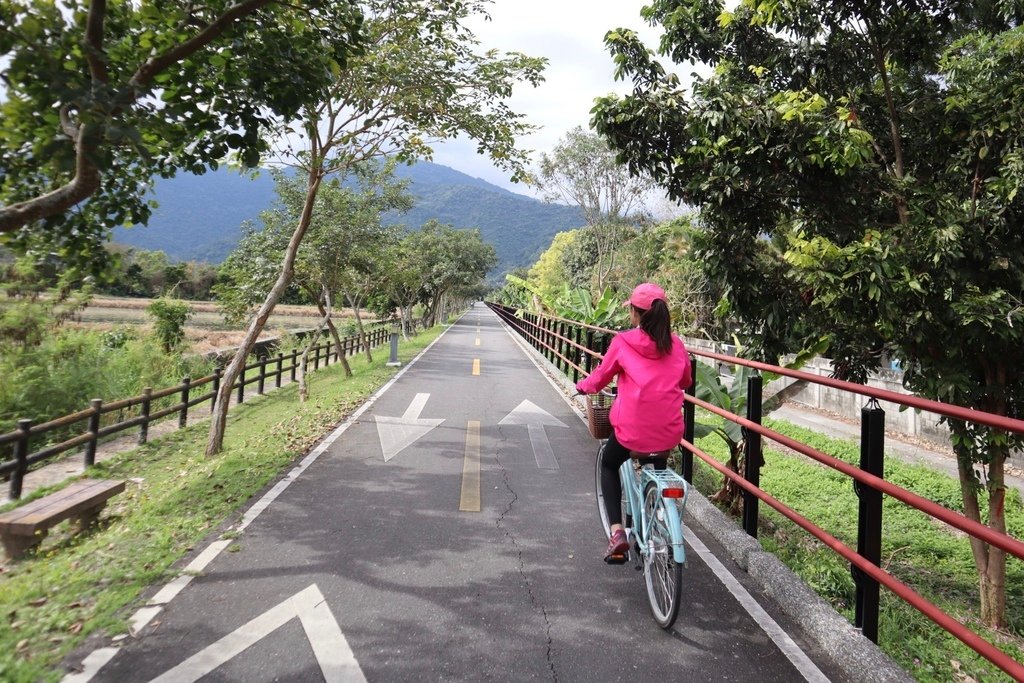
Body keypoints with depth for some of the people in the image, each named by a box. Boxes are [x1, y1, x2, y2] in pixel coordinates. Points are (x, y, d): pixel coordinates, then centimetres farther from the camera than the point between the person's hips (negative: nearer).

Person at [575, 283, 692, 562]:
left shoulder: (623, 342, -5)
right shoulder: (676, 344, 5)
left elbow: (601, 377, 5)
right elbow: (685, 382, 19)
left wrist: (582, 386, 26)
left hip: (632, 429, -3)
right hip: (669, 432, 4)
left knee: (609, 466, 26)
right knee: (657, 471, 36)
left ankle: (617, 531, 10)